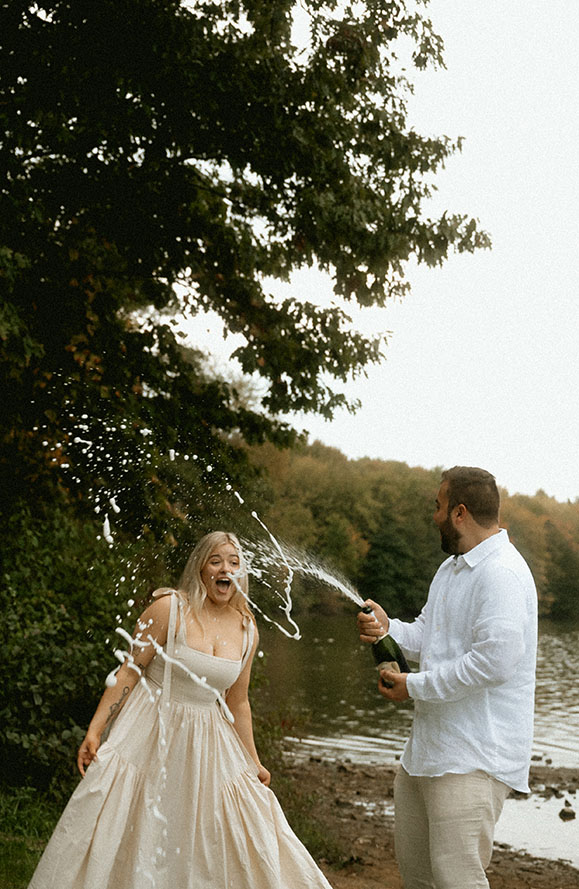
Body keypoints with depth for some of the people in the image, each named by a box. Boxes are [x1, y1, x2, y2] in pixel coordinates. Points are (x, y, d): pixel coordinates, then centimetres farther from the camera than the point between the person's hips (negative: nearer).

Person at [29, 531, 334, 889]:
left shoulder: (247, 630, 2)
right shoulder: (170, 608, -12)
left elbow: (238, 702, 11)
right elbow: (129, 673, -10)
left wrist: (253, 762, 15)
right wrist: (94, 731, -13)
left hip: (207, 744, 4)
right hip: (152, 737, -4)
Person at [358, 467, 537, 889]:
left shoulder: (502, 573, -19)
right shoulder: (451, 568, 16)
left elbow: (494, 660, -27)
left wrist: (415, 686, -17)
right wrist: (388, 628, -2)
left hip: (475, 756, -10)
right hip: (430, 744, 10)